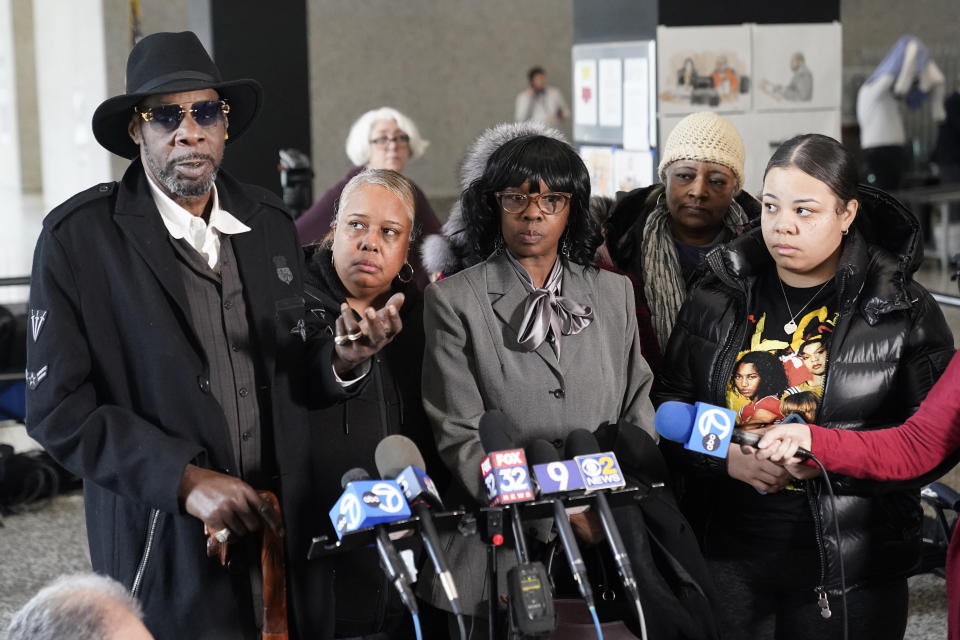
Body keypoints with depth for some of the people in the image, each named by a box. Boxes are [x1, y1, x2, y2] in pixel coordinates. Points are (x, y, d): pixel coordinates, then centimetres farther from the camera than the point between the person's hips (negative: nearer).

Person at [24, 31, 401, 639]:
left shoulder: (270, 222, 7)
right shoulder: (78, 237, -7)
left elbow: (292, 378, 10)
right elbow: (57, 407, -11)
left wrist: (344, 359, -12)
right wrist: (185, 478, -18)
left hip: (282, 535, 4)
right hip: (164, 552, -4)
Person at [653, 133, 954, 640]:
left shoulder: (904, 311, -3)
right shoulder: (720, 298, 4)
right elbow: (670, 403, 5)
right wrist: (728, 457, -14)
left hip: (849, 571, -2)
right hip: (727, 555, 2)